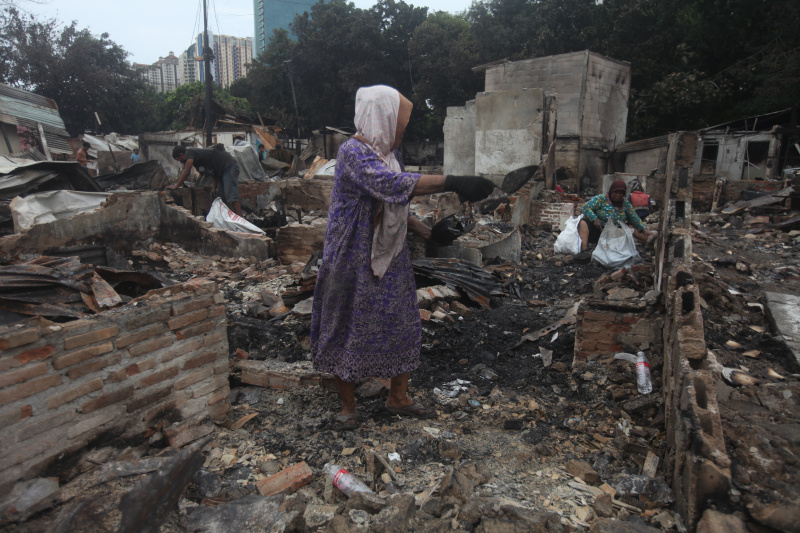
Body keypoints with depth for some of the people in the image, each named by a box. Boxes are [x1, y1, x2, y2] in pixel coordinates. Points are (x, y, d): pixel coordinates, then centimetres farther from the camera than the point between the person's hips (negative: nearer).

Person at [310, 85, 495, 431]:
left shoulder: (389, 153, 10)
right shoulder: (353, 152, -17)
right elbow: (393, 184, -35)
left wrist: (426, 232, 5)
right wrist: (452, 183, -38)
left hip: (390, 259, 8)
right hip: (354, 261, -8)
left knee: (401, 326, 13)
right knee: (348, 331, 6)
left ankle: (398, 398, 32)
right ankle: (347, 406, 26)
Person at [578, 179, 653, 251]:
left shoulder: (626, 204, 11)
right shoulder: (601, 199, -1)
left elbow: (635, 218, 10)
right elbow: (586, 207, -10)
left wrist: (644, 229, -4)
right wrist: (594, 219, -24)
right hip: (599, 229, -5)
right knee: (584, 223, -31)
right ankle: (584, 248, -52)